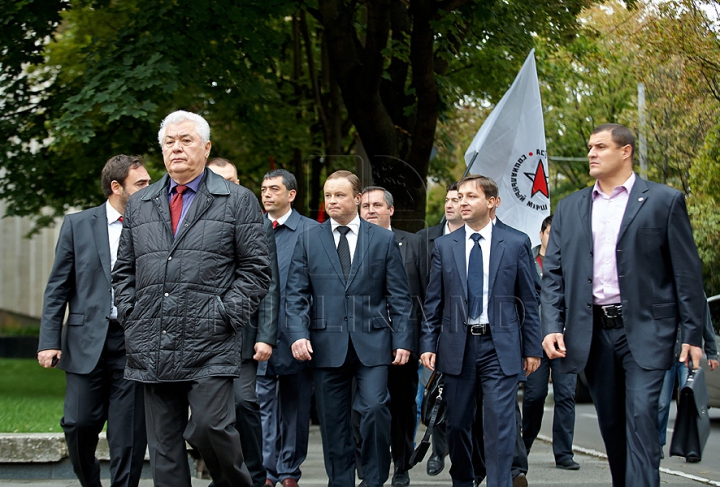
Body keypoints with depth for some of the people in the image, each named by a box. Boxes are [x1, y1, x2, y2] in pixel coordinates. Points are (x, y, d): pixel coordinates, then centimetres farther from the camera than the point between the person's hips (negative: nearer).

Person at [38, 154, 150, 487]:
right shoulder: (78, 225, 6)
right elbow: (57, 288, 5)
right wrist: (49, 341, -3)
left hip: (135, 344, 0)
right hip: (88, 342, 0)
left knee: (129, 432, 0)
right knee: (79, 424, 0)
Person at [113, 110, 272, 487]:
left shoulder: (238, 201, 5)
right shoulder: (139, 205, 16)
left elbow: (256, 269, 1)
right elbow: (123, 271, 20)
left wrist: (226, 314, -8)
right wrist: (130, 314, 6)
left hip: (209, 345, -4)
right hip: (152, 349, 4)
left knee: (210, 427, -13)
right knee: (163, 445, 5)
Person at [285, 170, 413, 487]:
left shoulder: (384, 240, 7)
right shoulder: (309, 240, 9)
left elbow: (399, 296, 6)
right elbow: (296, 293, 5)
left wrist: (402, 340, -2)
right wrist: (298, 334, -8)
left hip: (372, 342, -1)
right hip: (327, 345, 1)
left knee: (375, 408, -14)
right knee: (333, 421, 4)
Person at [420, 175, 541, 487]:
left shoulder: (516, 244, 3)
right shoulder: (444, 246, 8)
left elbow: (529, 300, 4)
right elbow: (433, 303, 9)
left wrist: (532, 348, 2)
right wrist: (428, 344, 1)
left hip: (500, 347, -2)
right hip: (457, 346, 2)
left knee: (500, 423, -7)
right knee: (457, 423, 8)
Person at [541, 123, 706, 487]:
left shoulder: (664, 201, 2)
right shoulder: (570, 208, 12)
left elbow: (687, 272, 0)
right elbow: (552, 273, 10)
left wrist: (693, 334, -6)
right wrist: (552, 327, -4)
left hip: (645, 328, -4)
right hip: (593, 331, 4)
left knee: (640, 414, -14)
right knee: (610, 422, 9)